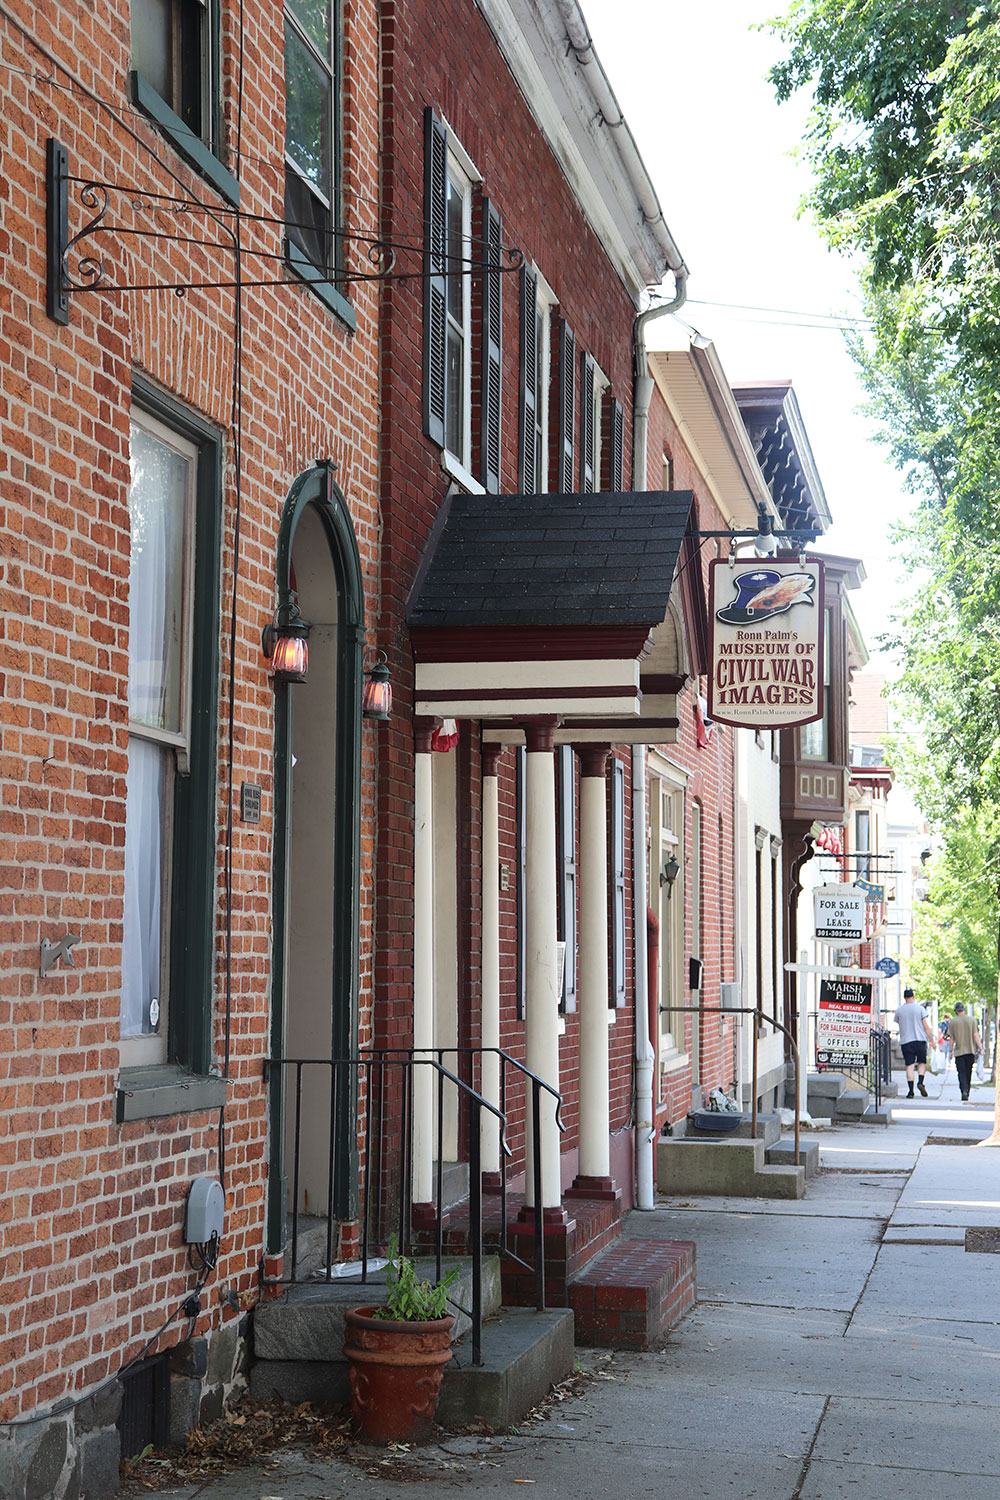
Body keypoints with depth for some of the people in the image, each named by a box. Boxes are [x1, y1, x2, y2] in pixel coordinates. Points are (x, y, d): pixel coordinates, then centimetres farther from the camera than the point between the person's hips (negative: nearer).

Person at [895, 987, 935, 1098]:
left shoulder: (899, 1010, 4)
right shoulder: (919, 1008, -1)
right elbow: (926, 1026, -2)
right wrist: (931, 1039, 3)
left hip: (905, 1041, 1)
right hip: (920, 1039, -1)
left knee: (909, 1066, 0)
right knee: (922, 1062, 14)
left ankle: (910, 1091, -5)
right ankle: (920, 1082, -9)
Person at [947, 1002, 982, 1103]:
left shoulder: (953, 1021, -1)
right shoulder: (971, 1020, 3)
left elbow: (951, 1038, 0)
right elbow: (975, 1035, -2)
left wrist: (951, 1051, 8)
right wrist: (980, 1048, 2)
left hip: (959, 1051, -2)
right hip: (970, 1050, 2)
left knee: (961, 1073, -4)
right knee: (968, 1073, 12)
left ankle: (964, 1091, -23)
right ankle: (967, 1094, 18)